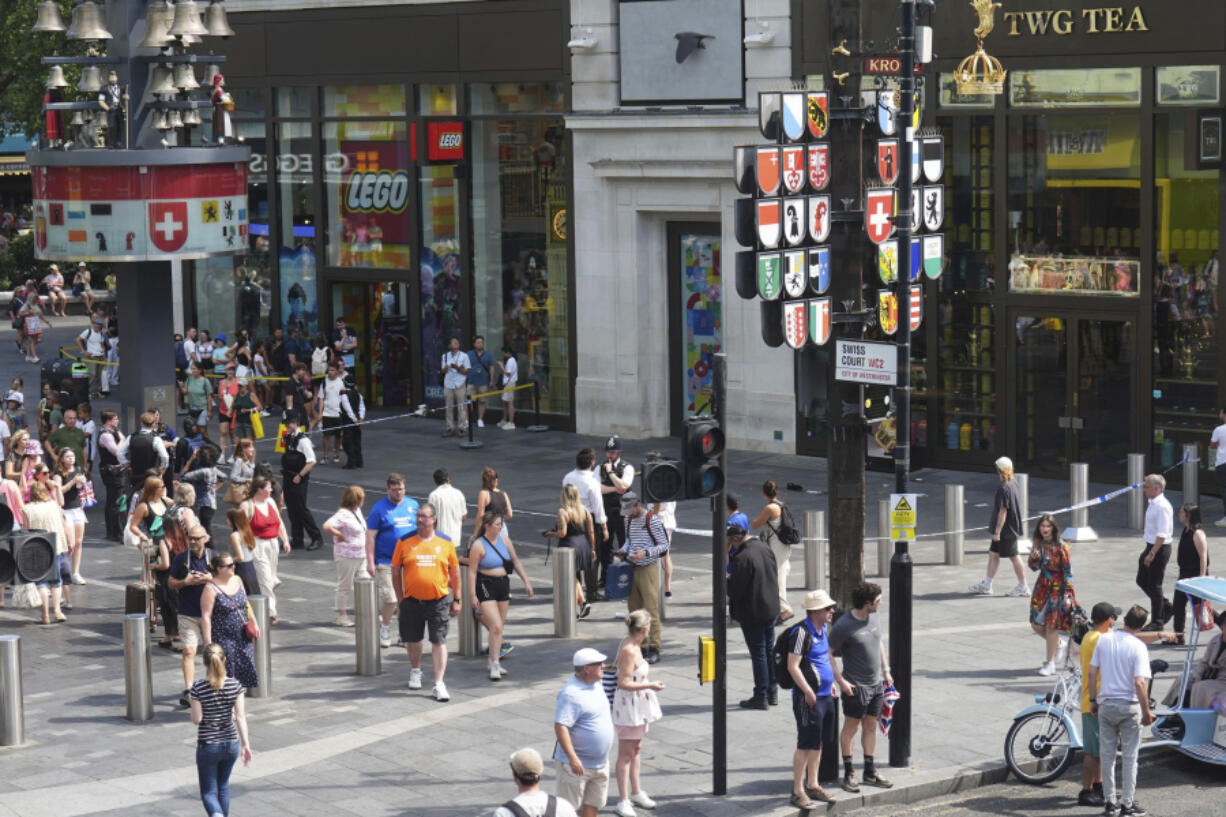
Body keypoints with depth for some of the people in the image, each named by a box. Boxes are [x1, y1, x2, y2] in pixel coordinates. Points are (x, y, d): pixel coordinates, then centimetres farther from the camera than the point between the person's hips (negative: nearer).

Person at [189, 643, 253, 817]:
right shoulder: (235, 685, -7)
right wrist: (246, 744, -4)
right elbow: (240, 717, -8)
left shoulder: (198, 688, -14)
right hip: (231, 743, 3)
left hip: (207, 745, -3)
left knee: (208, 791, 4)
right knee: (223, 786, 24)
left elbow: (197, 719, -11)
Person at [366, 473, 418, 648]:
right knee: (389, 598, -8)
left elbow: (420, 529, 19)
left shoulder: (413, 505, 9)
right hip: (386, 561, -4)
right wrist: (370, 561, -11)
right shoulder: (379, 508, -4)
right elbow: (371, 536, -5)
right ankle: (385, 627, 15)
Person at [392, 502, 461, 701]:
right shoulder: (405, 542, 1)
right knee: (413, 639, 15)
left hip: (439, 601, -1)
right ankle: (415, 670, 41)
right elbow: (396, 571, 6)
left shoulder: (446, 543, 2)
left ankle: (439, 683, 0)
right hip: (412, 601, 1)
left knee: (439, 642, -4)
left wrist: (457, 599, 8)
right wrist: (400, 598, 3)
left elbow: (455, 571, 9)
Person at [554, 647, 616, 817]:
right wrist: (573, 758, -32)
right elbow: (560, 726, -27)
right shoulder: (571, 693, -22)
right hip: (578, 764, -9)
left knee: (593, 803, 14)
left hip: (600, 763, 9)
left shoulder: (597, 685, 8)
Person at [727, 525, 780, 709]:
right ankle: (772, 692, 26)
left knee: (758, 653, 0)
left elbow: (735, 589, -20)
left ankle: (760, 697, 6)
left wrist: (725, 581, -1)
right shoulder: (765, 549, 2)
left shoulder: (742, 558, -24)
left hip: (753, 613, -8)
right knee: (769, 649, 17)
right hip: (771, 609, 8)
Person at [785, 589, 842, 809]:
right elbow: (793, 666, -21)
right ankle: (797, 792, 2)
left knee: (818, 743, 16)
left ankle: (812, 785, 27)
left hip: (825, 695, 9)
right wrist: (808, 691, -23)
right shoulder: (802, 632, -18)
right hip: (808, 697, -9)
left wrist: (834, 681, 23)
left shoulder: (824, 628, 11)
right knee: (806, 745, -5)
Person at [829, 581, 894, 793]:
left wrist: (886, 670, 17)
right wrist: (841, 681, -18)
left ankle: (870, 772, 22)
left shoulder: (872, 617, 4)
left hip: (876, 684, 7)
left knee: (871, 727, 13)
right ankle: (848, 773, 10)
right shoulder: (843, 626, -20)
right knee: (850, 728, 1)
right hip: (856, 687, -7)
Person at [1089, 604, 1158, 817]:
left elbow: (1092, 673, 3)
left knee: (1107, 756, 11)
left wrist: (1093, 700, 13)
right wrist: (1146, 712, -11)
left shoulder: (1104, 640, 0)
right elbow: (1140, 683, -18)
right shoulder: (1138, 647, -13)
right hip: (1130, 706, -4)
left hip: (1106, 705, 4)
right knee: (1130, 756, 6)